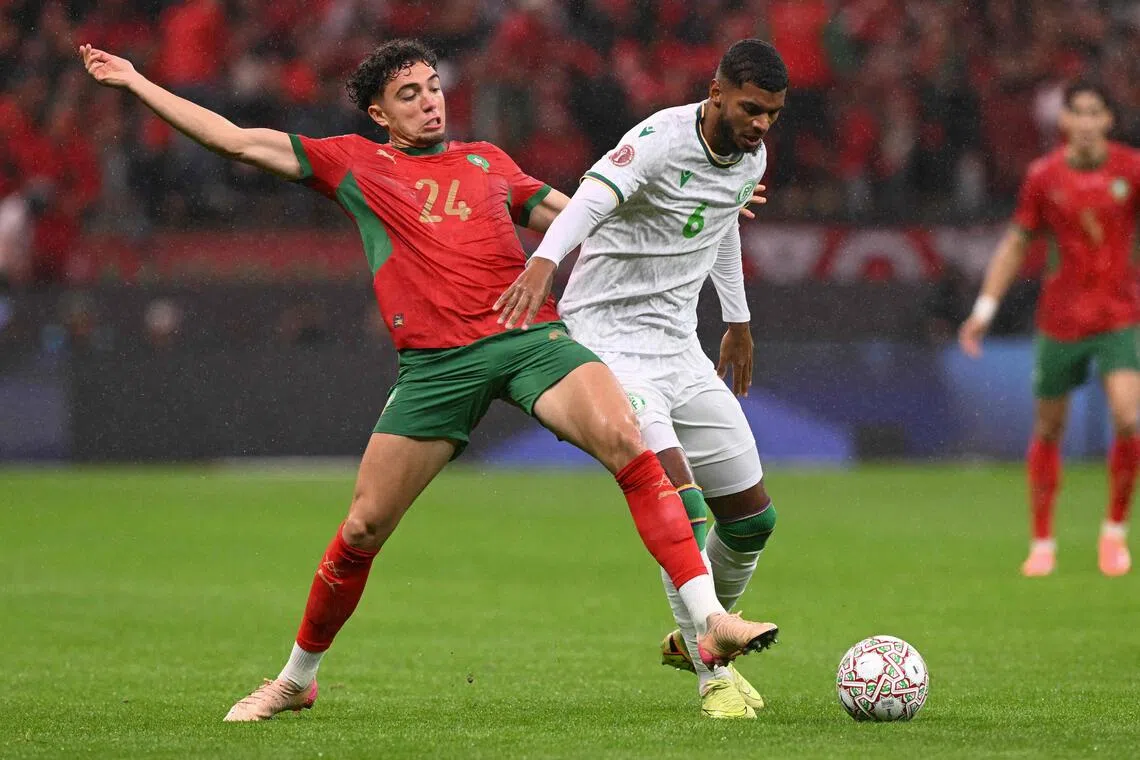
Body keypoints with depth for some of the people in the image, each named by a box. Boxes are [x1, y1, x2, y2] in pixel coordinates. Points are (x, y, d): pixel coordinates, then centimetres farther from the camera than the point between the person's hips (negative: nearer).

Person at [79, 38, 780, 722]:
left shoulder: (487, 161, 23)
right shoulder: (354, 163, 17)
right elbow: (233, 140, 18)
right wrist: (135, 81, 18)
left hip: (530, 335, 1)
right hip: (435, 360, -1)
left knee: (625, 440, -23)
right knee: (364, 527, 0)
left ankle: (711, 621, -26)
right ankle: (299, 677, 23)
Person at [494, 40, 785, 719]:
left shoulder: (750, 159, 5)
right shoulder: (662, 140, -20)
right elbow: (593, 196, -40)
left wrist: (739, 323, 38)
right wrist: (544, 262, -59)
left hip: (680, 347, 8)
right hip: (609, 341, -8)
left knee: (753, 517, 9)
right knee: (681, 504, -24)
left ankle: (691, 639, 34)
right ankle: (713, 676, -17)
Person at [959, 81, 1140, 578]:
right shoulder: (1043, 176, -2)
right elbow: (1016, 243, 9)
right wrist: (986, 307, 4)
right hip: (1060, 317, 1)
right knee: (1048, 429, 5)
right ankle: (1042, 542, 22)